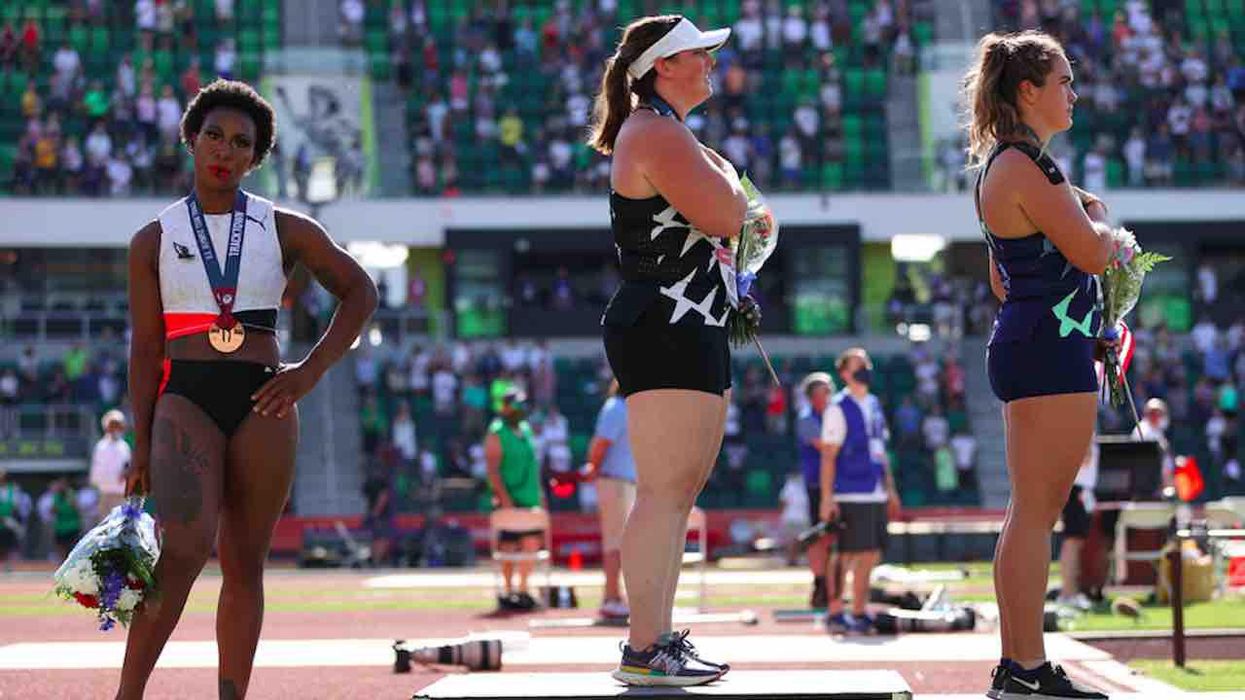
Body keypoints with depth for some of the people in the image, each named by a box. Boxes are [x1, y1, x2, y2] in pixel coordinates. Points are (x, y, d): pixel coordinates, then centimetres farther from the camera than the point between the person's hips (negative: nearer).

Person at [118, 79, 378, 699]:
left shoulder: (284, 230, 11)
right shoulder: (154, 241, 10)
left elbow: (360, 292, 13)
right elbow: (145, 350, 8)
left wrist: (310, 371, 1)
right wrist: (142, 445, 1)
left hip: (261, 403, 2)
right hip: (185, 398, -2)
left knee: (245, 566, 3)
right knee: (187, 546, -23)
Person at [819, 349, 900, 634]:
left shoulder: (874, 404, 15)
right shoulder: (838, 408, -7)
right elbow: (828, 456, -11)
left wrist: (890, 489, 17)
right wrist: (827, 499, -16)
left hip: (876, 494, 7)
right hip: (850, 495, -7)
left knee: (871, 554, 8)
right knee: (847, 555, -6)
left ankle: (860, 612, 15)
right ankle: (835, 613, 0)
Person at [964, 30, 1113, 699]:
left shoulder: (1003, 165, 19)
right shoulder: (1024, 168, -14)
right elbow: (1091, 251, -19)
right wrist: (1098, 212, 2)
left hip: (1024, 343, 11)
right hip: (1051, 348, -11)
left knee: (1031, 512, 12)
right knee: (1035, 512, -9)